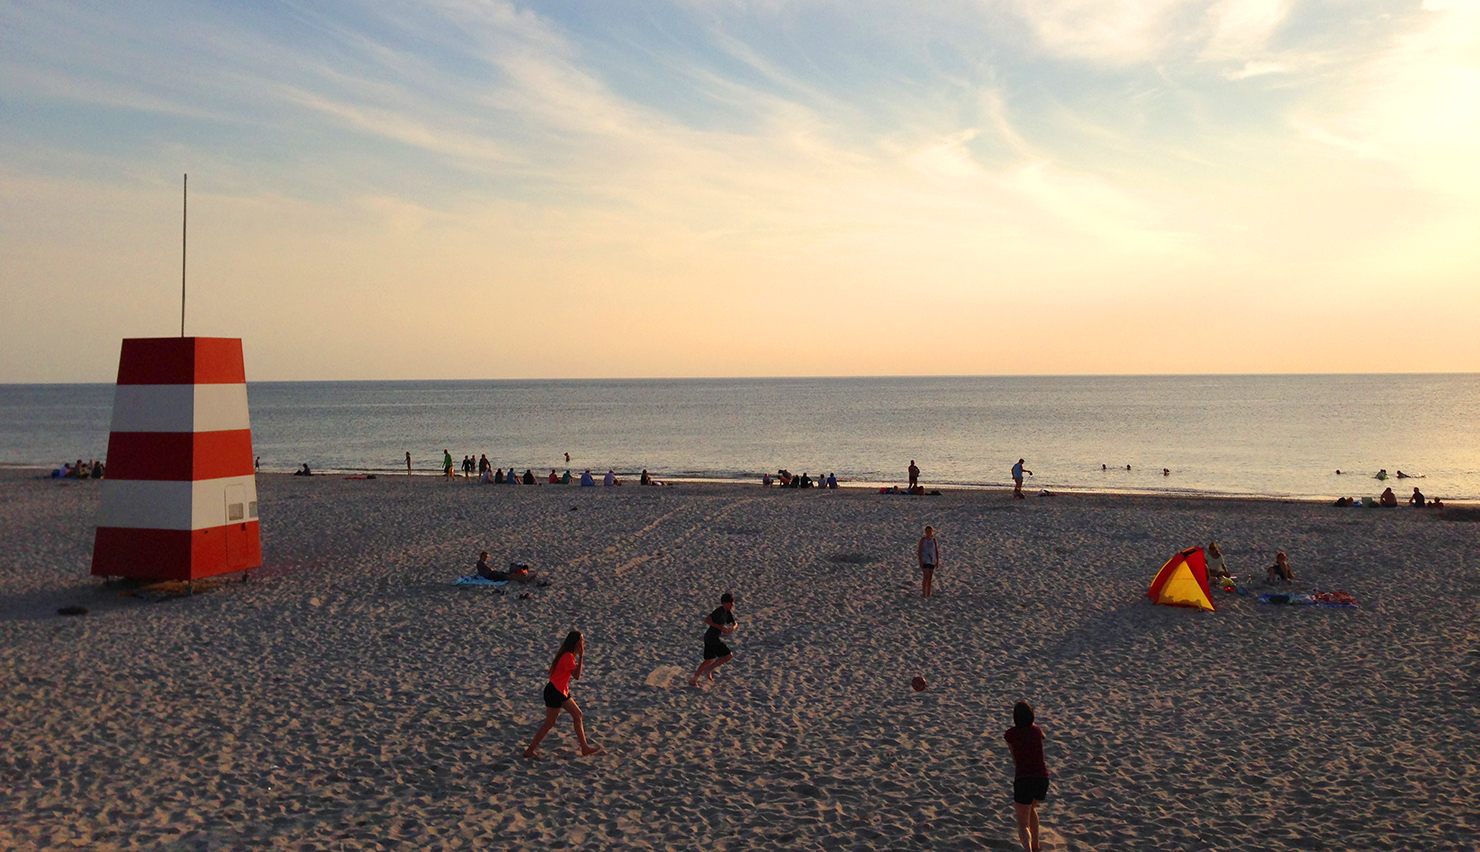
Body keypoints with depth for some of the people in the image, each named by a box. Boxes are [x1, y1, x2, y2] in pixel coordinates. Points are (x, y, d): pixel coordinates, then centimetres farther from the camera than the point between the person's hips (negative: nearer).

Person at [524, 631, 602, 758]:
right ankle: (529, 751, 11)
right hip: (554, 692, -10)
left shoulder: (569, 655, 9)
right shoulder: (568, 657, -22)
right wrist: (581, 657, -27)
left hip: (561, 691, 10)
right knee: (550, 723, 0)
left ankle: (584, 747, 17)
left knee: (577, 714, 11)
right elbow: (577, 676, -28)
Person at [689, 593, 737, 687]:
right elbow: (706, 620, -27)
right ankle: (708, 669, 3)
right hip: (712, 639, -10)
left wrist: (732, 628, -7)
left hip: (709, 638, 10)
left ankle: (693, 680, 22)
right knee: (729, 655, -4)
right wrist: (720, 627, -29)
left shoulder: (727, 612, 10)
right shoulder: (719, 611, -18)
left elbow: (735, 623, 17)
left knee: (709, 660, 18)